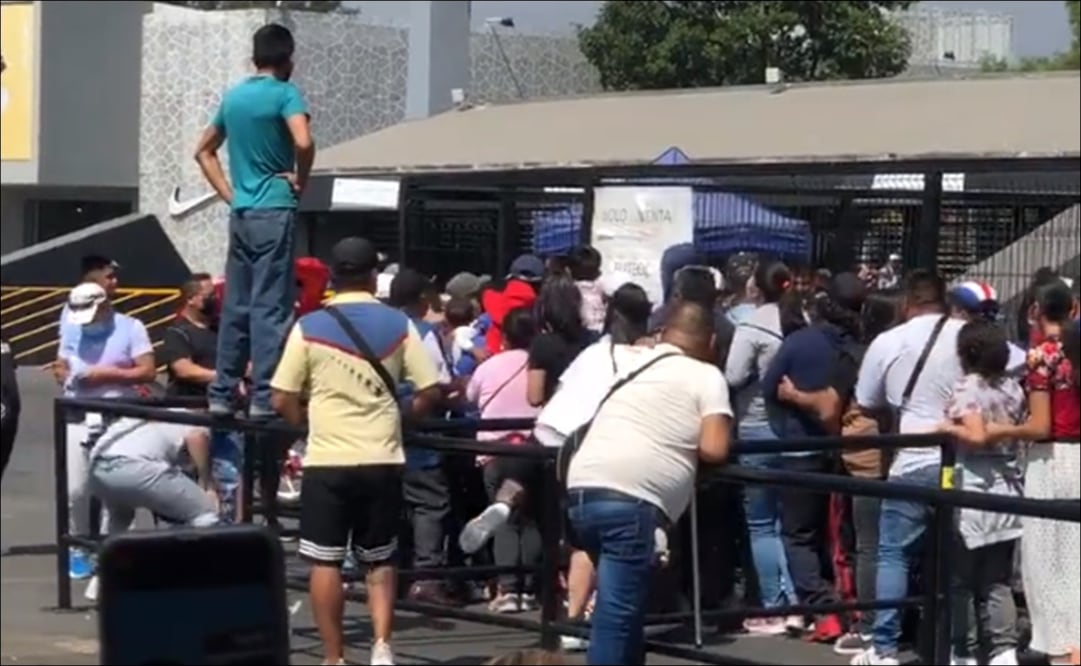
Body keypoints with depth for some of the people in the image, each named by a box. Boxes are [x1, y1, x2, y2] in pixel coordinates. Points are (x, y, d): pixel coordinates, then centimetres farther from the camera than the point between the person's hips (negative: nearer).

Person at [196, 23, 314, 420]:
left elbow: (204, 151, 22)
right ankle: (264, 397, -8)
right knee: (270, 306, -6)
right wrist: (300, 181, -7)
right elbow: (303, 142, -24)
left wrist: (229, 194, 16)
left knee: (236, 306, 10)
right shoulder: (284, 94, -7)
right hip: (274, 212, -7)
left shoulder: (232, 97, 14)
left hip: (241, 214, 7)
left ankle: (223, 394, 11)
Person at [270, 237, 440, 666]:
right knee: (379, 560, 16)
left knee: (325, 562, 7)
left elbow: (282, 401, -2)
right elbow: (430, 393, 0)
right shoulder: (398, 324, 1)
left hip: (327, 460, -2)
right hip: (382, 460, 2)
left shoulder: (309, 327, -3)